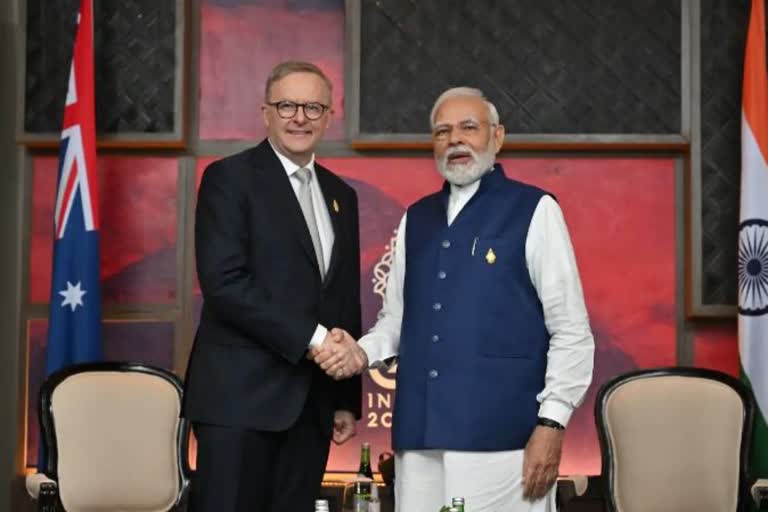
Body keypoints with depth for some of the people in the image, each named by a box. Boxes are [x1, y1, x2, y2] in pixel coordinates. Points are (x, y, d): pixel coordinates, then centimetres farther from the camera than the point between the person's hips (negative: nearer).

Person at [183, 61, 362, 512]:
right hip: (241, 395, -6)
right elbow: (224, 284, -15)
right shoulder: (229, 178, -3)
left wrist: (347, 399, 15)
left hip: (312, 403, 6)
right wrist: (311, 337, -16)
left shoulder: (341, 195, 17)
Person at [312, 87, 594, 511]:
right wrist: (361, 353, -1)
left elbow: (571, 332, -3)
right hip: (419, 435, 5)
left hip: (501, 439, -4)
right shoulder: (416, 220, 16)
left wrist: (551, 424, -11)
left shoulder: (534, 210, 0)